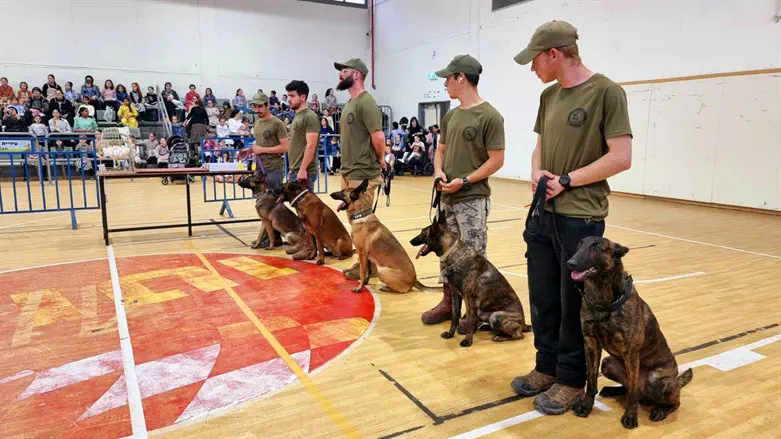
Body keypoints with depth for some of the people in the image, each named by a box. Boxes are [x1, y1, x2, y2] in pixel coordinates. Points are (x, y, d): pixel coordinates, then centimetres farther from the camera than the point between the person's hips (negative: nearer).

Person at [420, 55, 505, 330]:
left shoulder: (489, 116, -11)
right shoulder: (450, 116, 12)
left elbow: (496, 160, -13)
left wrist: (464, 181, -17)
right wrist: (438, 171, -2)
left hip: (473, 199, -8)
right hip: (447, 198, 8)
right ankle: (448, 303, 28)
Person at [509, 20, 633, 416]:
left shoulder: (606, 92, -10)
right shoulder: (548, 96, 11)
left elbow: (621, 157, -14)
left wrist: (566, 181, -13)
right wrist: (537, 173, -2)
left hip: (581, 218, -7)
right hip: (543, 213, 7)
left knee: (574, 303, 5)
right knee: (543, 298, 13)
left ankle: (571, 380, 21)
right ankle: (547, 368, 30)